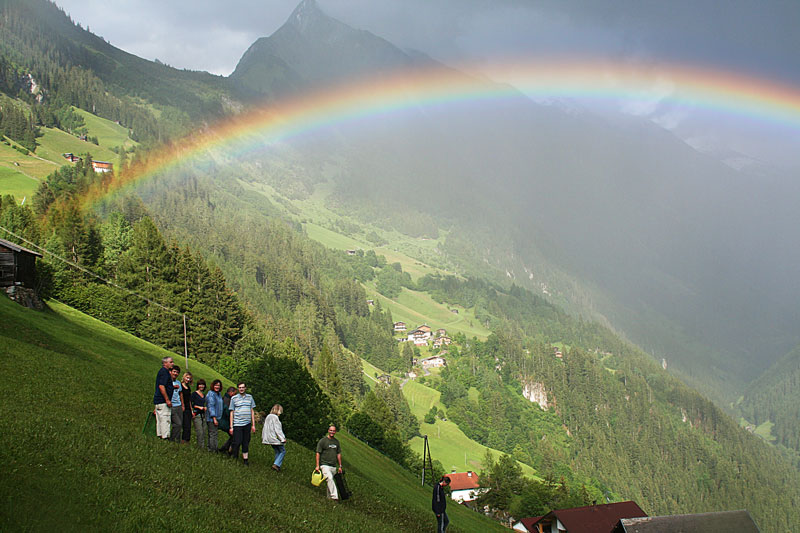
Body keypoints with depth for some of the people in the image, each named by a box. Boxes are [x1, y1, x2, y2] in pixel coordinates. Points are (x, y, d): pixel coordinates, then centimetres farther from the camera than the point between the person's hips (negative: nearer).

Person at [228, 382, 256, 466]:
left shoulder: (250, 397, 10)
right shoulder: (234, 398, 3)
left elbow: (252, 411, 13)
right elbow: (232, 412, 5)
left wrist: (253, 425, 8)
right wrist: (231, 427, 1)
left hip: (247, 424, 2)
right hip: (237, 424, -2)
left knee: (246, 443, 6)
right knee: (237, 442, -8)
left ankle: (245, 461, 11)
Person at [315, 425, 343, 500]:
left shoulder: (336, 441, 15)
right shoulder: (322, 441, -2)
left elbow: (338, 454, 20)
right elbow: (318, 453, -2)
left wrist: (340, 466, 18)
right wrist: (317, 466, -8)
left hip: (333, 466, 6)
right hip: (325, 465, -6)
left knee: (330, 482, 6)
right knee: (330, 479, -23)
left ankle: (329, 497, 15)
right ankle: (334, 496, -30)